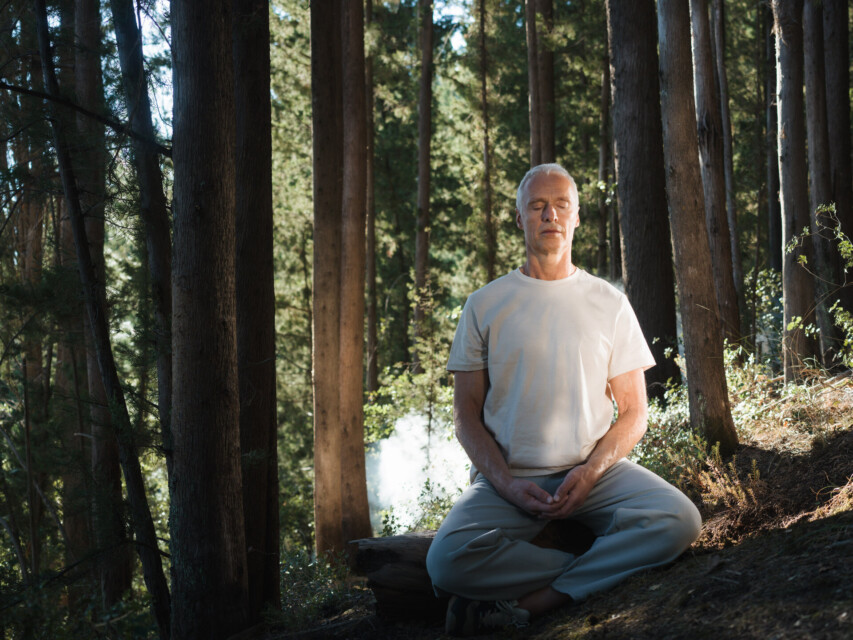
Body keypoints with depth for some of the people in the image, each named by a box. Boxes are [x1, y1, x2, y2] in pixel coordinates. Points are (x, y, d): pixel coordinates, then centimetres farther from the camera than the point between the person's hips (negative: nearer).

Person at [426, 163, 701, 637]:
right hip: (508, 477, -1)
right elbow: (467, 413, 5)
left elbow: (633, 413, 8)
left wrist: (589, 473, -12)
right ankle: (604, 566, -15)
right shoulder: (485, 305, 6)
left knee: (678, 521, -29)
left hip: (597, 471, 2)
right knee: (448, 560, -31)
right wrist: (508, 484, -13)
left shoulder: (609, 303, 9)